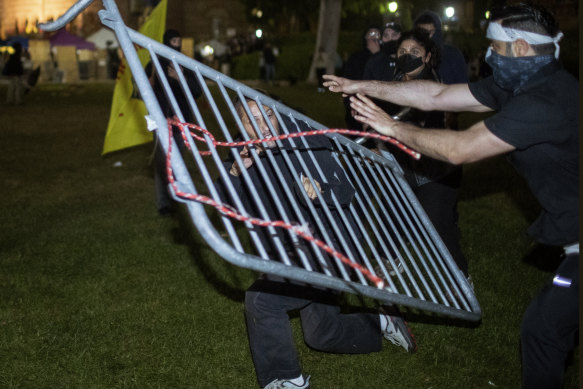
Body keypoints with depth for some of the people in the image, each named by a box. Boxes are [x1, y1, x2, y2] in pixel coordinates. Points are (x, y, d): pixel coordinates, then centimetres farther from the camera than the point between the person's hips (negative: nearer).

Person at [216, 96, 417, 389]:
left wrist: (318, 192, -37)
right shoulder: (244, 155, -1)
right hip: (289, 255, 7)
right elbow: (222, 203, -14)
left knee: (261, 299, -23)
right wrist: (235, 171, -32)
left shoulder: (306, 142, -15)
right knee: (320, 336, 19)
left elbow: (346, 192, -16)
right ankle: (381, 324, 42)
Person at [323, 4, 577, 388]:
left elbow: (460, 148, -27)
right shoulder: (520, 86, 3)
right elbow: (438, 95, 5)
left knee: (543, 328, 0)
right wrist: (365, 87, 5)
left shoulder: (547, 100, -28)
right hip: (571, 236, 10)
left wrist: (394, 128, -14)